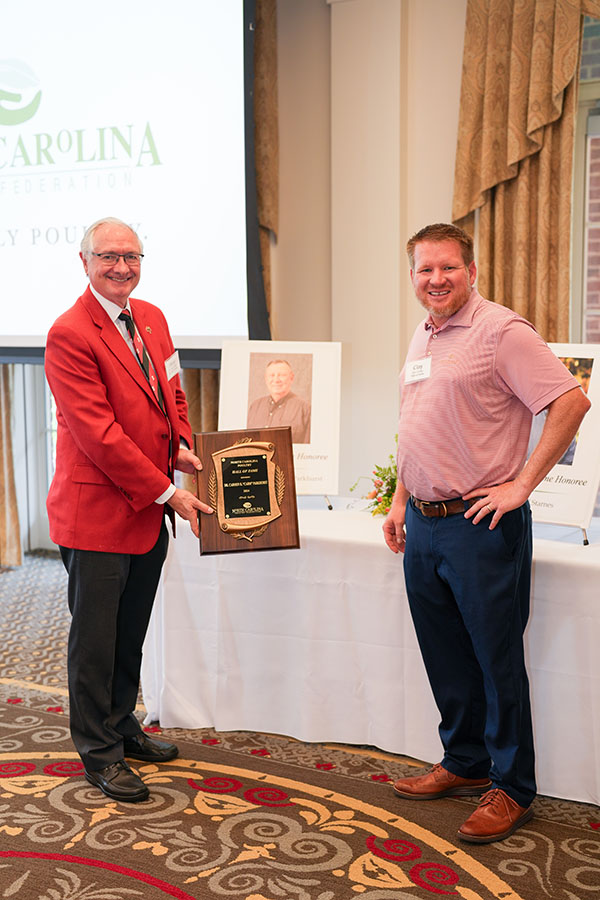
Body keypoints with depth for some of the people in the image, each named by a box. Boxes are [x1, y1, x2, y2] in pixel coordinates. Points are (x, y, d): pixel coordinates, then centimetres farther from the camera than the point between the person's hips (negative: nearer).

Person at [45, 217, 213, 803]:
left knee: (131, 634, 19)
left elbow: (172, 393, 19)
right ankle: (99, 752, 21)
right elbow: (99, 434, -20)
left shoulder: (152, 319, 10)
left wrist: (182, 447, -2)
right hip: (97, 513, -7)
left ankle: (122, 725, 37)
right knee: (95, 639, 6)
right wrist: (166, 492, -17)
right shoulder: (69, 335, -16)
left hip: (150, 512, 8)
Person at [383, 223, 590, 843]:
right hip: (424, 525, 8)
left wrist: (521, 485, -18)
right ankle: (464, 762, 34)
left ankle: (511, 788, 18)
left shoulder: (501, 332, -12)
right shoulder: (422, 339, 14)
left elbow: (571, 402, -18)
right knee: (444, 654, 17)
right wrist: (401, 500, 18)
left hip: (480, 525, -8)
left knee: (497, 658, 3)